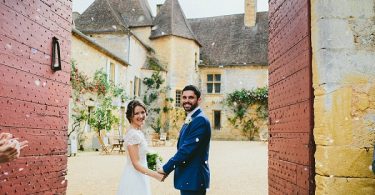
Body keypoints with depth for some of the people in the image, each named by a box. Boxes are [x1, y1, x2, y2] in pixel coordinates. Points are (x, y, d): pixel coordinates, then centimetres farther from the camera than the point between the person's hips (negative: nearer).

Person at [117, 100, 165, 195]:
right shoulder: (133, 134, -20)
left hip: (139, 176, 9)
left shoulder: (138, 132, 8)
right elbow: (136, 164, -22)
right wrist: (156, 175, -26)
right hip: (135, 177, -9)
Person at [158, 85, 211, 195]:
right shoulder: (189, 120, 14)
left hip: (193, 178, -9)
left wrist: (166, 168, -15)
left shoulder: (200, 120, -18)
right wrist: (169, 167, 8)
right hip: (187, 177, 9)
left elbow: (188, 149, -23)